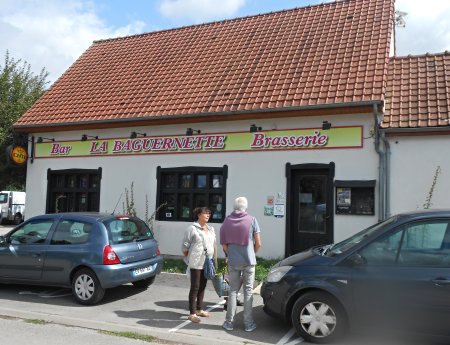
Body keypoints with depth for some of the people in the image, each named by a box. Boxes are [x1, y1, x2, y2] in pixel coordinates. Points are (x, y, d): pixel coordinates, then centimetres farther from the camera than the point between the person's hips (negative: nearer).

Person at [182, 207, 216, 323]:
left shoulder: (211, 229, 12)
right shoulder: (192, 228, -10)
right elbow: (185, 247, -7)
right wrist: (189, 259, 0)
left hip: (207, 263, 7)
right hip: (196, 263, -7)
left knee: (202, 287, 14)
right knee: (195, 287, -3)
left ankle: (199, 309, 26)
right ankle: (192, 313, 4)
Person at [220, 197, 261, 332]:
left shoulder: (227, 221, 0)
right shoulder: (251, 220, -6)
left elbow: (224, 244, 3)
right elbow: (258, 244, -4)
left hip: (233, 261, 2)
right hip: (249, 261, -2)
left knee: (233, 291, 11)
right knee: (248, 291, 7)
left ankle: (229, 322, 15)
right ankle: (248, 323, 12)